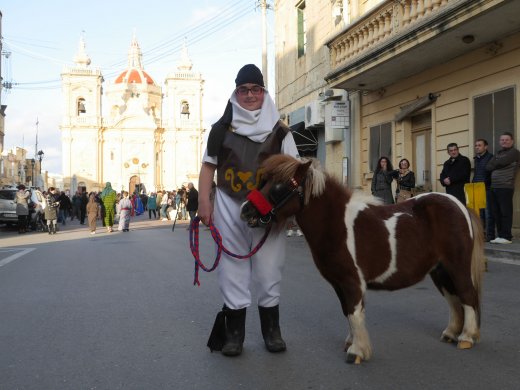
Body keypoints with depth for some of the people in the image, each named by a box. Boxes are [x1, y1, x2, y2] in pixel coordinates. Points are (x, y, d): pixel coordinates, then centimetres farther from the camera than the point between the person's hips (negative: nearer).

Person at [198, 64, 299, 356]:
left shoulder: (279, 130, 7)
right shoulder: (222, 128, 9)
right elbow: (209, 167, 9)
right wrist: (204, 201, -2)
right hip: (229, 208, 1)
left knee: (269, 269, 5)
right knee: (232, 268, 5)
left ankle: (272, 330, 21)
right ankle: (234, 333, 16)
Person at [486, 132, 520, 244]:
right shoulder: (498, 153, 23)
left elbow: (501, 163, -12)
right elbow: (488, 167, 10)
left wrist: (494, 164, 7)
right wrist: (497, 166, -7)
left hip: (505, 187, -7)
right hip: (494, 187, 7)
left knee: (505, 212, -7)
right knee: (496, 212, 6)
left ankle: (506, 237, -5)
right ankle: (500, 235, 12)